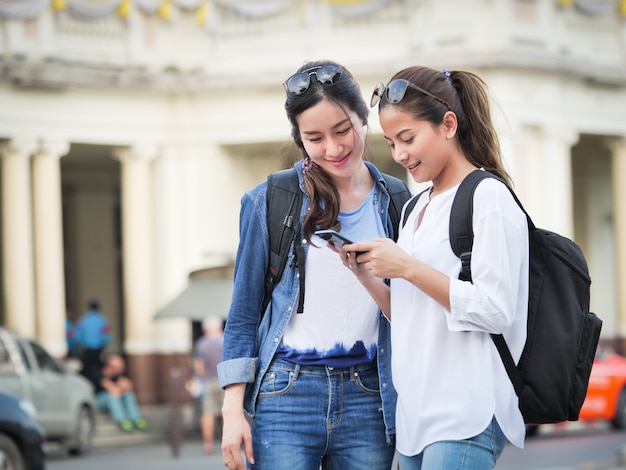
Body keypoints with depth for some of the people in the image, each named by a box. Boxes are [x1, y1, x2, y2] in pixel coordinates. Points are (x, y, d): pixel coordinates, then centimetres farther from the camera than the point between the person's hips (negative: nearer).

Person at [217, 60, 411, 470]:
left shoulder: (395, 201, 9)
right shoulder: (270, 201, 2)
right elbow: (243, 313, 4)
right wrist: (233, 408, -3)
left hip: (368, 401, 2)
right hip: (285, 394, -2)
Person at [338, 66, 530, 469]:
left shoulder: (489, 197, -7)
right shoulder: (419, 207, 18)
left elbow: (496, 310, -15)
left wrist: (408, 268, -15)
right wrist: (365, 274, 4)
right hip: (417, 413, 8)